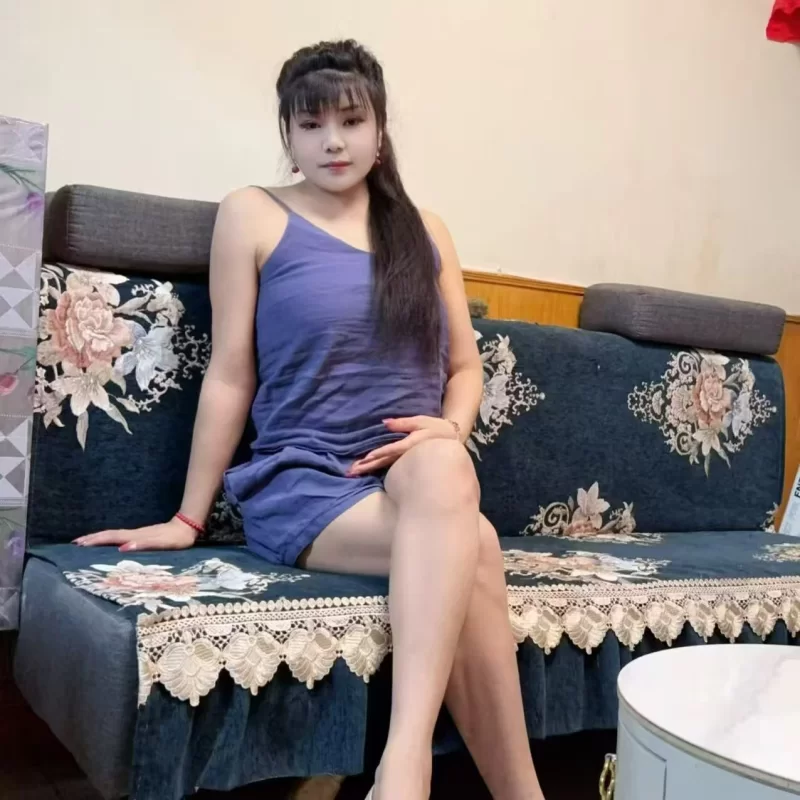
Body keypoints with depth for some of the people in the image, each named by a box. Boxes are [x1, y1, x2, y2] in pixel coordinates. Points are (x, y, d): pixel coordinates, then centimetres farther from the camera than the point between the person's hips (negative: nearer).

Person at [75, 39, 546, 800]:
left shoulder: (424, 231, 15)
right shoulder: (253, 215, 4)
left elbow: (465, 365, 16)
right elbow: (229, 376, 1)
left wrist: (450, 430, -7)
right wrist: (189, 518, 0)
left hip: (420, 478, 3)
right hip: (299, 484, -3)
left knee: (439, 468, -35)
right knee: (470, 548, -33)